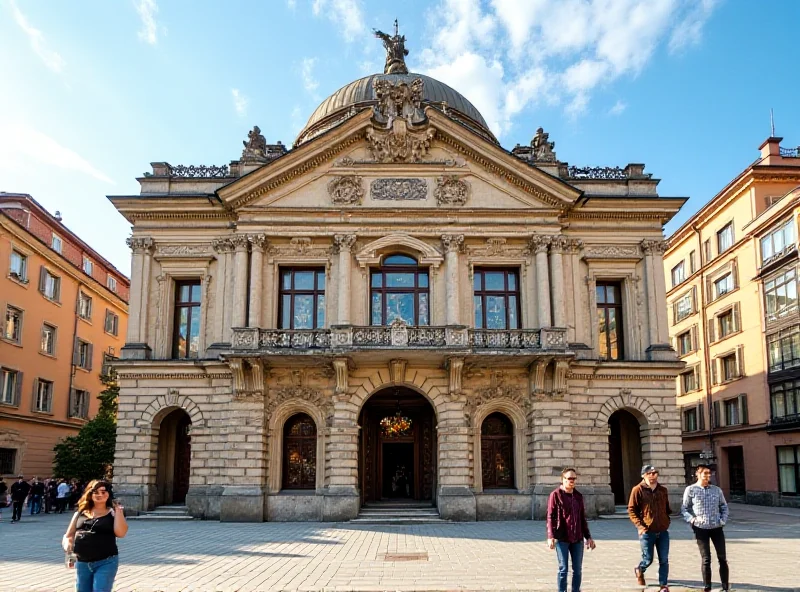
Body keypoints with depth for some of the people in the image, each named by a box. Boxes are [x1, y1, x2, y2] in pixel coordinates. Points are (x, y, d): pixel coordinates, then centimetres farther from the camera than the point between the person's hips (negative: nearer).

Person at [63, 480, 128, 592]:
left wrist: (118, 510, -12)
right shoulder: (80, 513, 11)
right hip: (82, 563, 5)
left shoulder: (113, 513, 1)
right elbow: (68, 536, 13)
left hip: (106, 563, -4)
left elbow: (120, 533, -15)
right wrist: (67, 544, -10)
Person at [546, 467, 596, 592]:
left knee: (578, 569, 9)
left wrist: (588, 536, 15)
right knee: (563, 569, -1)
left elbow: (582, 518, 17)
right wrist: (550, 536, -17)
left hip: (578, 538, 5)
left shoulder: (578, 496, 12)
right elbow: (550, 517, -9)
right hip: (562, 538, -5)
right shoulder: (556, 495, -5)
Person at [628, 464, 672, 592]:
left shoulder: (663, 490, 9)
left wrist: (667, 521, 7)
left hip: (663, 531, 4)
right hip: (647, 531, -4)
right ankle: (639, 570, 35)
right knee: (648, 559, 3)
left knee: (664, 560, 3)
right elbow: (631, 510, -5)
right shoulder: (638, 490, -6)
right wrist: (640, 526, -13)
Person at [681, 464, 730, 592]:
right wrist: (691, 519, -14)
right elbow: (684, 509, 1)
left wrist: (723, 520, -1)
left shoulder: (716, 490, 4)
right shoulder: (691, 490, -4)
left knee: (722, 558, 5)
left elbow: (724, 506, 13)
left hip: (717, 528, 3)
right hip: (701, 529, -3)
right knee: (705, 559, 3)